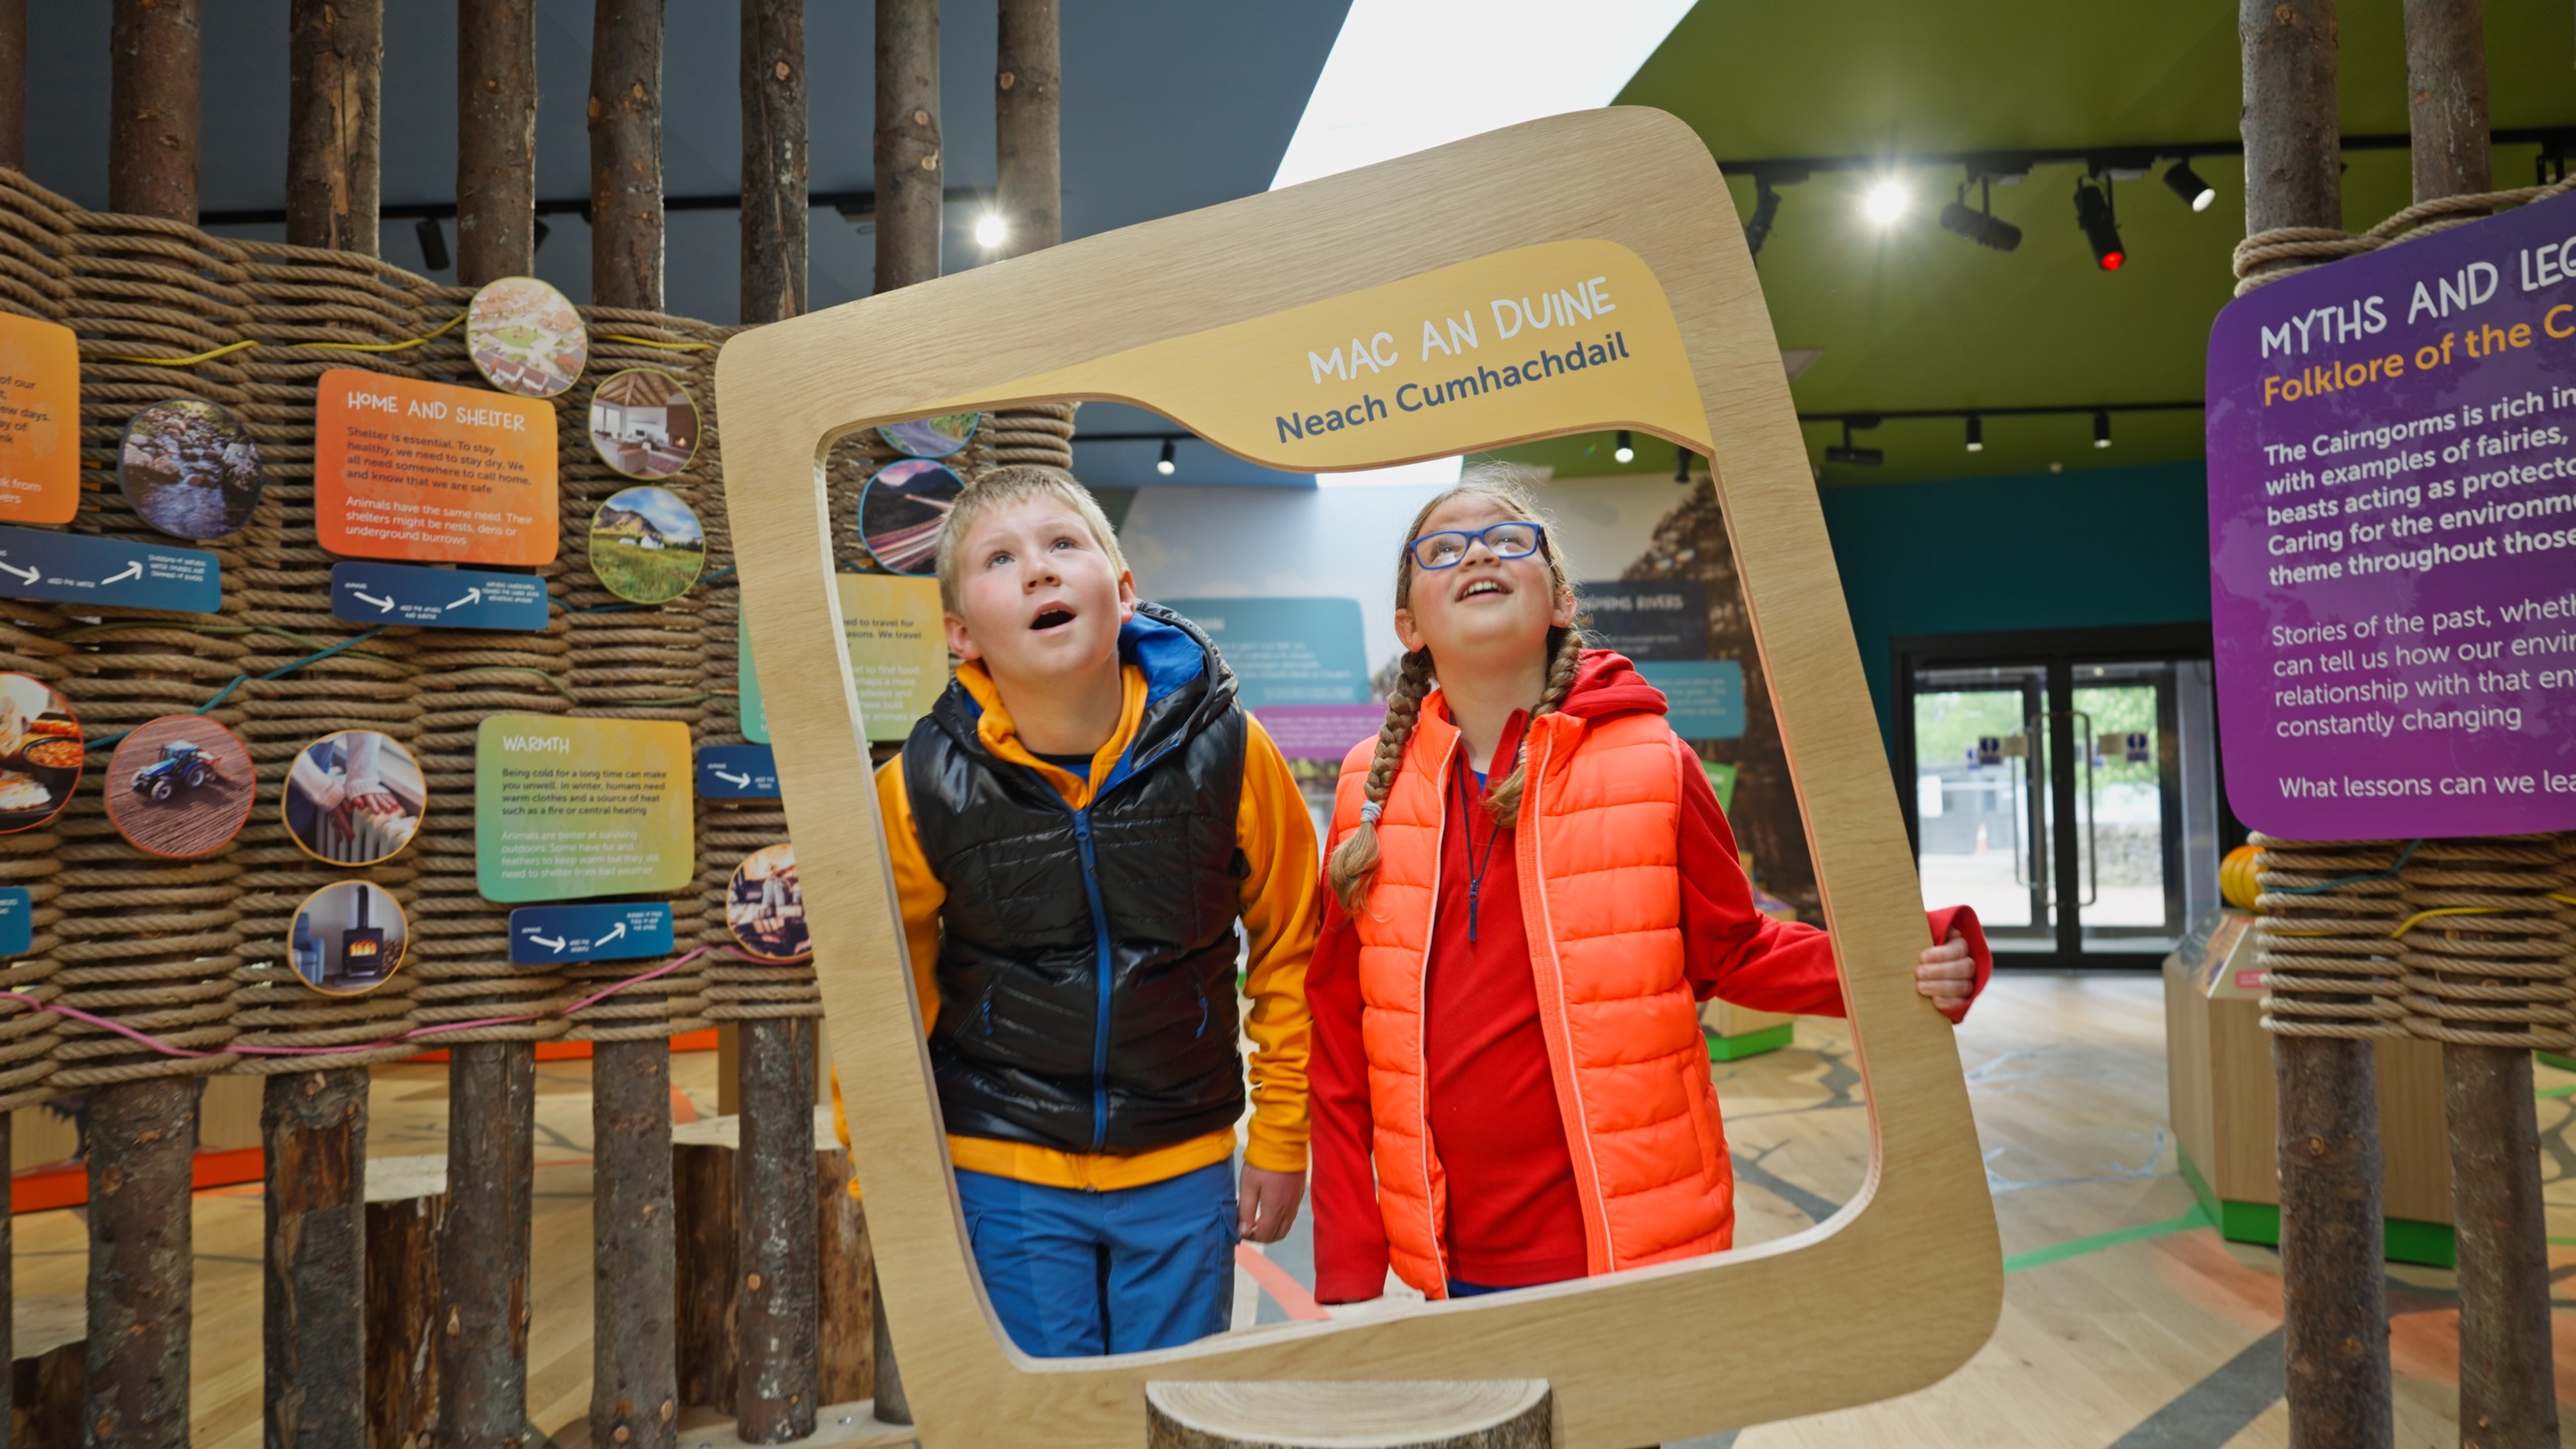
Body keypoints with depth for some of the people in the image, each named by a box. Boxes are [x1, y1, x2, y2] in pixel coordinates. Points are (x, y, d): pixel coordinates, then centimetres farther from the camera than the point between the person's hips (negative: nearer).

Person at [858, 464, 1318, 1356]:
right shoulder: (920, 788, -12)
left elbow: (1288, 947, 1)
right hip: (1004, 1174, -1)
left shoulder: (1225, 751, -12)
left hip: (1184, 1167, 1)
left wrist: (1280, 1140, 4)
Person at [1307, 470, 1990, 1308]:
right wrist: (1348, 1270, 4)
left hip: (1639, 1251, -2)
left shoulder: (1652, 764, -5)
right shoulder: (1371, 787, 0)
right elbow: (1340, 1040, 3)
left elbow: (1734, 952, 4)